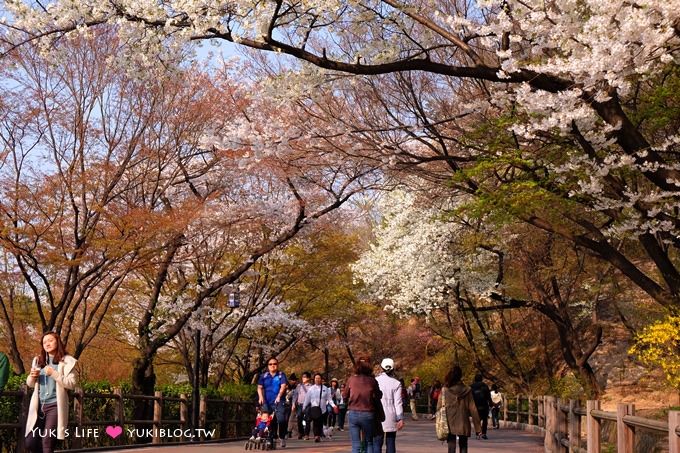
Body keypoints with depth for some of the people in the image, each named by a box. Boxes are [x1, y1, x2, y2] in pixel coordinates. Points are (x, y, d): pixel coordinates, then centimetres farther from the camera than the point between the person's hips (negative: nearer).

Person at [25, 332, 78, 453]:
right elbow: (30, 384, 20)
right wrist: (32, 376, -3)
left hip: (55, 405, -5)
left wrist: (54, 374, -17)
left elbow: (72, 383, -10)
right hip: (39, 405, 5)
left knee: (47, 442, -10)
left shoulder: (66, 361, -2)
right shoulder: (38, 360, 14)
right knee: (30, 443, 1)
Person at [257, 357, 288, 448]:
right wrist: (261, 397, -7)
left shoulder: (281, 375, 5)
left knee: (281, 419, -20)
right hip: (267, 403, 3)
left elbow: (283, 386, -7)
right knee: (270, 422, 4)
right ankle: (270, 441, 13)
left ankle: (282, 437, 1)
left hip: (278, 402, -3)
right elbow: (259, 387, 10)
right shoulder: (263, 376, 11)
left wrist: (279, 396, -21)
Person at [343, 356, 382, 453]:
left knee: (355, 445, 5)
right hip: (368, 414, -1)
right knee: (369, 443, 15)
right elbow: (378, 397, 1)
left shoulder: (351, 379, -2)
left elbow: (344, 396, 6)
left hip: (353, 413, 1)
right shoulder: (372, 380, -6)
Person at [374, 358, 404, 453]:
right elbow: (397, 403, -4)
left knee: (377, 444, 0)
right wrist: (400, 419, -2)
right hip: (391, 417, 1)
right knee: (390, 444, 8)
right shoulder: (396, 383, -2)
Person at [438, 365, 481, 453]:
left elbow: (439, 407, -4)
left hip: (449, 425, 0)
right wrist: (477, 427, 2)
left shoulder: (444, 390, -4)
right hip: (463, 425, 1)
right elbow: (473, 409, -2)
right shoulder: (466, 390, -3)